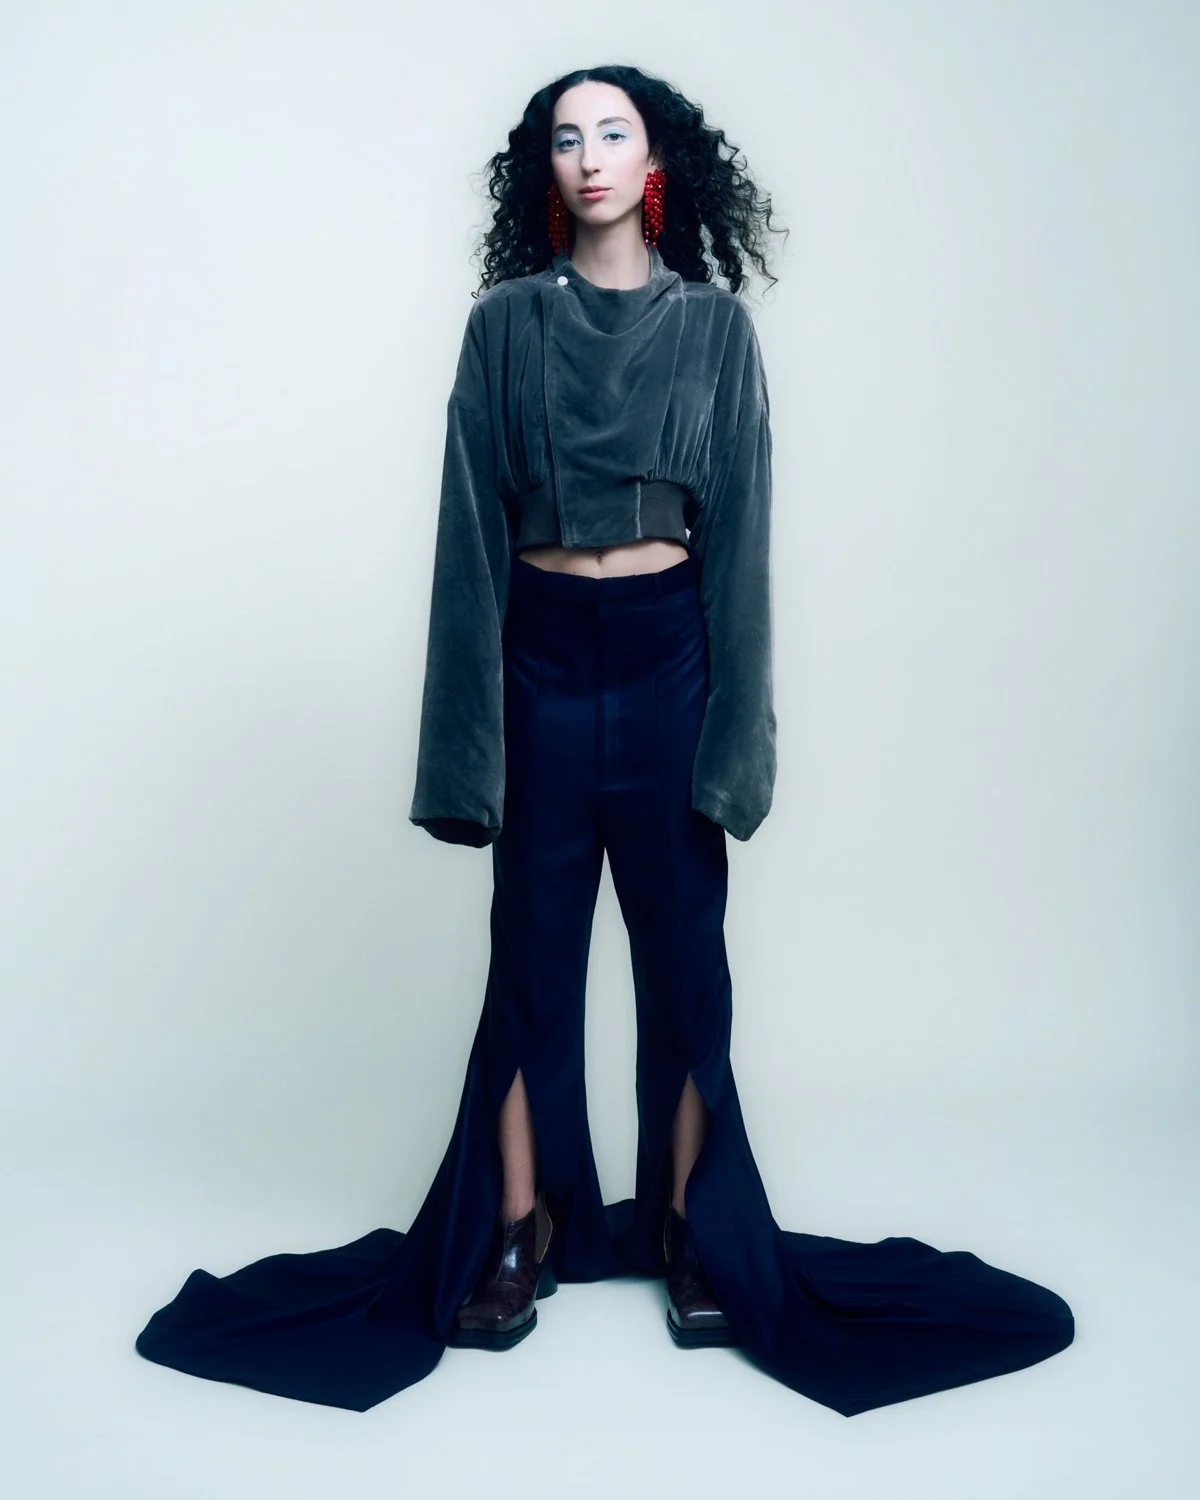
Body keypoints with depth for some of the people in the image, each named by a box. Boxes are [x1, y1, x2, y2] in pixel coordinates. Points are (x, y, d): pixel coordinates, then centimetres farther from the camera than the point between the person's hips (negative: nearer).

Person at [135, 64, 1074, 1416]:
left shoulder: (714, 324, 4)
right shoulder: (503, 324, 4)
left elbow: (740, 527, 1)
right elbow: (473, 527, 0)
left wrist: (738, 722, -6)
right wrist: (466, 727, -6)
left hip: (668, 653, 0)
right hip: (542, 654, 0)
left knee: (683, 950, 5)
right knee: (534, 950, 5)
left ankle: (687, 1228, 20)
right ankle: (521, 1235, 18)